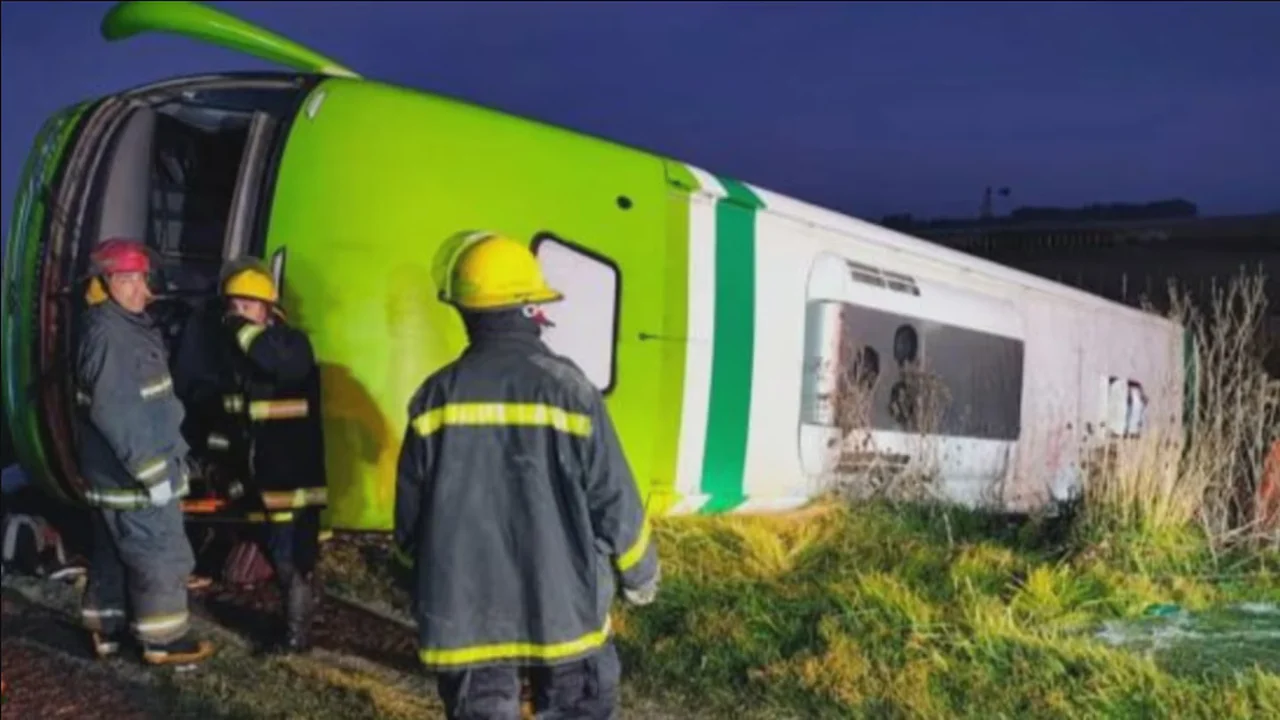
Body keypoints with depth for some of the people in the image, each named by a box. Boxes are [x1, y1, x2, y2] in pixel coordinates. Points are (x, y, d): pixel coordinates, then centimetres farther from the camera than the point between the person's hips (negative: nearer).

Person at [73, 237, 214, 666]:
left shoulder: (120, 327, 12)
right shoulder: (111, 334, -22)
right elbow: (116, 414, -26)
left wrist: (166, 459, 22)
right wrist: (152, 472, -23)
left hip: (114, 472, 10)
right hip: (132, 474, -10)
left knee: (112, 555, 18)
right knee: (161, 557, 0)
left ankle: (106, 630, 30)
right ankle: (163, 640, 11)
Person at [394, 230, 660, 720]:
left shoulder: (436, 397, -4)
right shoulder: (566, 387, -11)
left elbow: (410, 517, 3)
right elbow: (614, 499, -7)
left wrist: (426, 597, 20)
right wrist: (640, 573, 10)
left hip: (465, 613, 2)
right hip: (561, 606, -2)